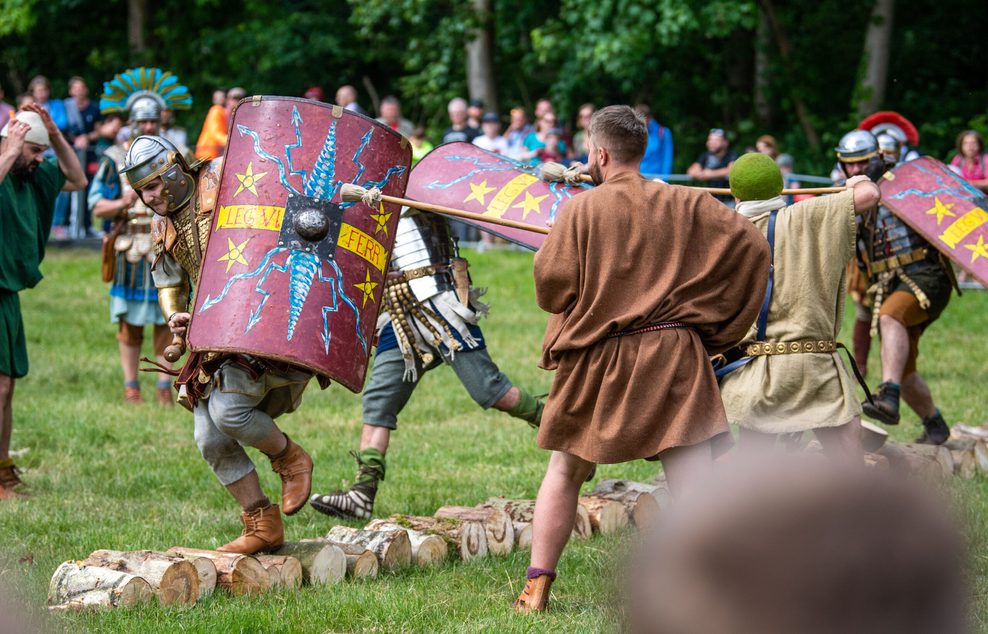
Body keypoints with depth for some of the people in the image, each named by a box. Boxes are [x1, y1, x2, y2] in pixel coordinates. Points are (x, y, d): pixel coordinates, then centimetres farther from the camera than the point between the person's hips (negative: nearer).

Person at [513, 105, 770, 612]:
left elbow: (550, 288, -8)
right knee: (695, 486, -5)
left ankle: (535, 589, 20)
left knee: (564, 472, 18)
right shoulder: (686, 205, 3)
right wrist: (718, 325, 8)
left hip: (596, 361, -1)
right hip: (674, 358, 1)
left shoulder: (581, 210, -6)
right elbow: (752, 246, 1)